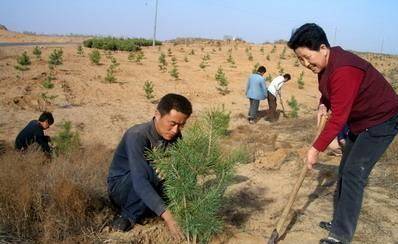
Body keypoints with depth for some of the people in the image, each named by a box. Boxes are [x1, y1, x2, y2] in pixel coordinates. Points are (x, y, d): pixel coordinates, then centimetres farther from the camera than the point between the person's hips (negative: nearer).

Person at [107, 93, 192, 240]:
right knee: (154, 169, -34)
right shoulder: (137, 136, -30)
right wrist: (166, 215, -48)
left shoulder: (175, 136, -10)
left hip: (152, 188, 6)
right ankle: (130, 215, -15)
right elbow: (140, 181, -40)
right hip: (121, 187, -6)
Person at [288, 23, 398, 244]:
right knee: (345, 171, 13)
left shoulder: (343, 70, -31)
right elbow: (328, 92, 18)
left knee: (353, 174, -12)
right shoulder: (324, 64, -1)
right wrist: (323, 105, -3)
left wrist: (316, 149, -25)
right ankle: (339, 222, 26)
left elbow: (338, 118, -30)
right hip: (359, 122, 10)